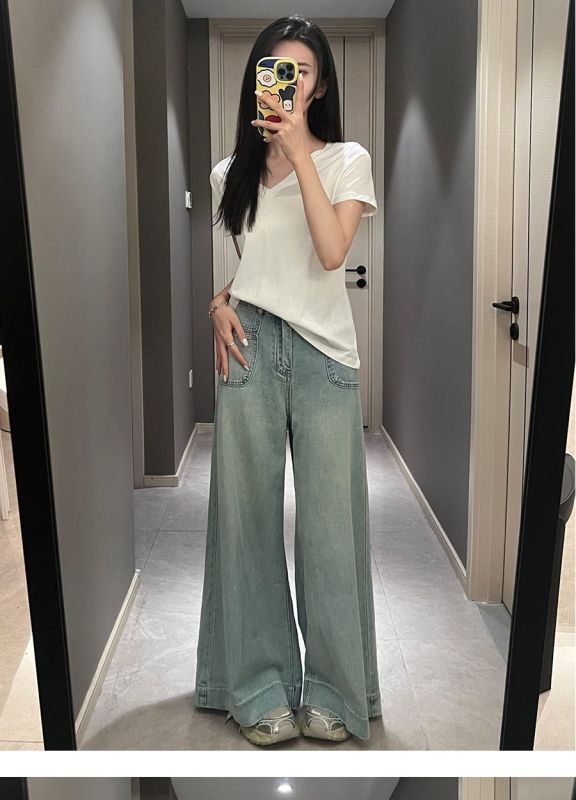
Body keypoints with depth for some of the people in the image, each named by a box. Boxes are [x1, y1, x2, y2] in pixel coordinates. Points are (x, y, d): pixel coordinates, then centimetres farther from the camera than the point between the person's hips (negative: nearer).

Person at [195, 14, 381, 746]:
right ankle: (260, 687, 13)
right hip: (250, 346, 2)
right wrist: (217, 304, 2)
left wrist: (299, 149, -10)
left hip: (323, 350, -2)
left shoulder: (346, 160, 7)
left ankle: (332, 689, 11)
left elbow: (332, 251, -11)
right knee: (249, 510, 2)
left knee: (329, 516, -3)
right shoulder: (230, 172, 15)